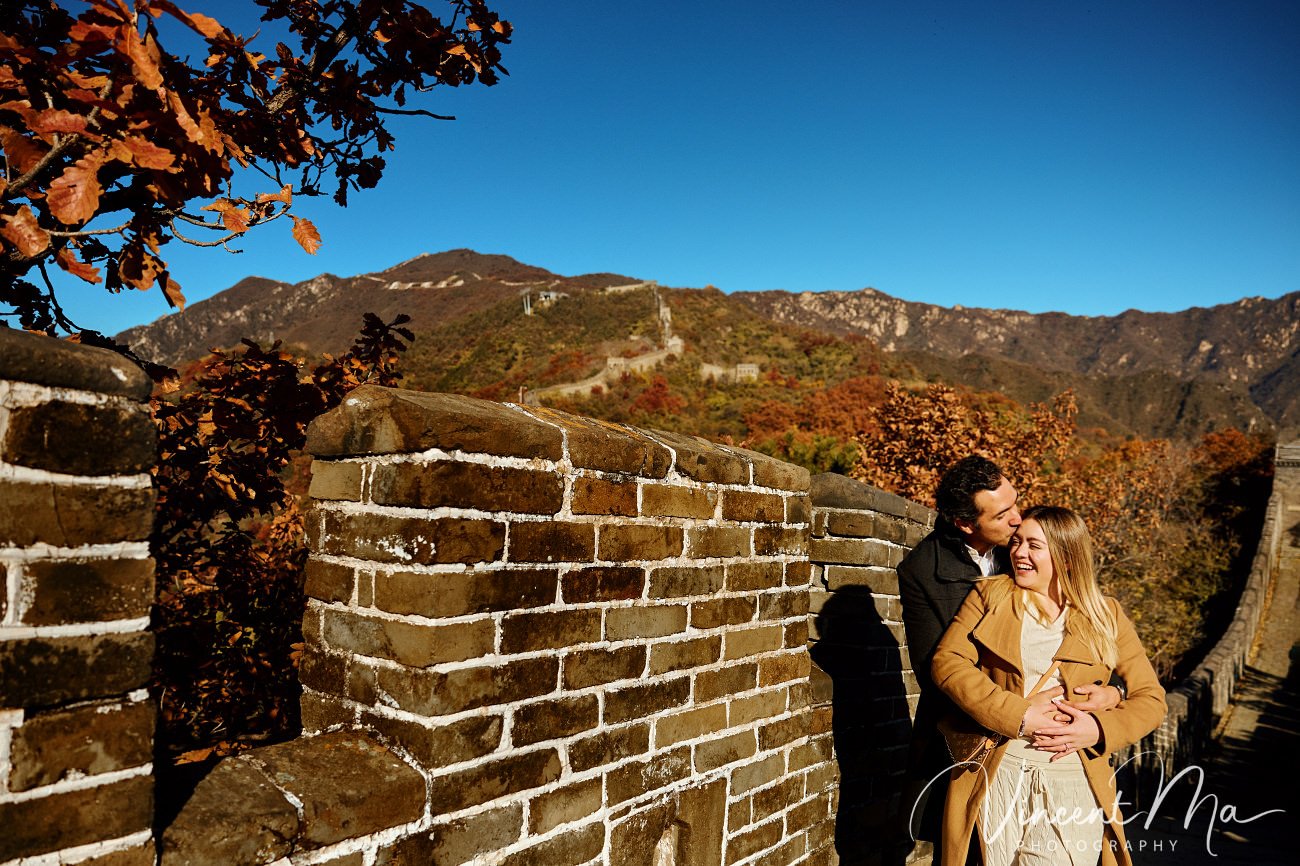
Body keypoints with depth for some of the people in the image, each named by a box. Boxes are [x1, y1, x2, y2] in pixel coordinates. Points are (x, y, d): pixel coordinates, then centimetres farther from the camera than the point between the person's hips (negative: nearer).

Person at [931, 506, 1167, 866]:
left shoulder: (1105, 616, 9)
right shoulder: (990, 594, 7)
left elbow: (1150, 698, 9)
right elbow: (946, 661, -5)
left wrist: (1099, 729, -10)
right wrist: (1017, 715, -15)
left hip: (1073, 785, 0)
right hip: (995, 779, 0)